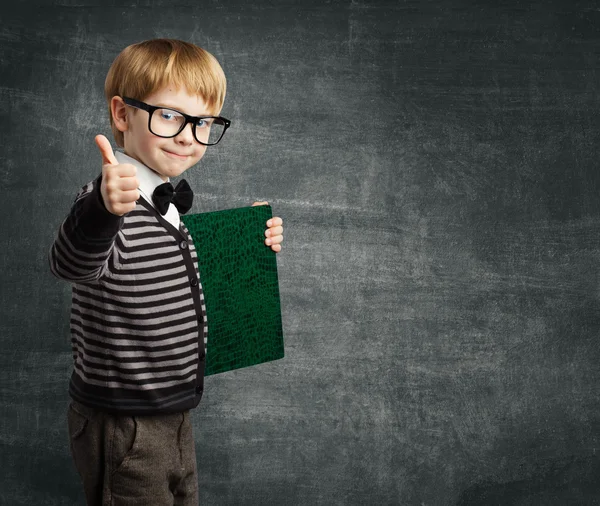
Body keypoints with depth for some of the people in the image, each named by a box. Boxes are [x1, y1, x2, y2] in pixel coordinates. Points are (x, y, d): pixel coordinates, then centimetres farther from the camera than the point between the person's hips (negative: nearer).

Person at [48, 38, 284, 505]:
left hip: (174, 413, 9)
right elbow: (73, 265, -43)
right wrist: (103, 210, -62)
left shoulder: (168, 201, 6)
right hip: (124, 427, -9)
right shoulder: (109, 203, -22)